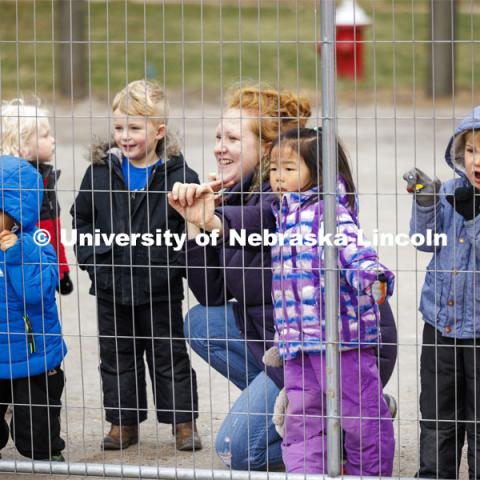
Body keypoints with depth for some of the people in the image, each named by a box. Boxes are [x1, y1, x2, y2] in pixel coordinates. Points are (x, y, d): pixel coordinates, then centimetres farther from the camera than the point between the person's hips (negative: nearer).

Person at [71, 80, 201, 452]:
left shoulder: (178, 175, -9)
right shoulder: (101, 172, -1)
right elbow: (82, 217, 10)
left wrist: (177, 263, -11)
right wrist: (90, 256, 1)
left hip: (160, 285, -3)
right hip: (111, 285, 3)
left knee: (169, 355, 7)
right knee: (117, 357, 11)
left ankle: (184, 422, 16)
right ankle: (123, 423, 21)